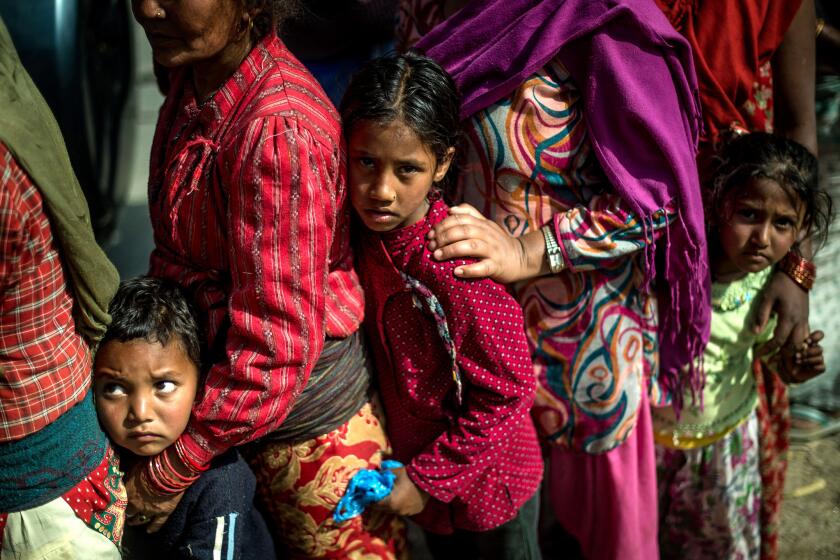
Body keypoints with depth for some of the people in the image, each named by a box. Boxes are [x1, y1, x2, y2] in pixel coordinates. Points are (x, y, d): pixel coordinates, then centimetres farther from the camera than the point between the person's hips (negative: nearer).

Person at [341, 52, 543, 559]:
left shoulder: (454, 268, -33)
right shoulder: (367, 236, -11)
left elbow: (507, 393, -25)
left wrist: (430, 477, -18)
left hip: (487, 488, -6)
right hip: (418, 474, 6)